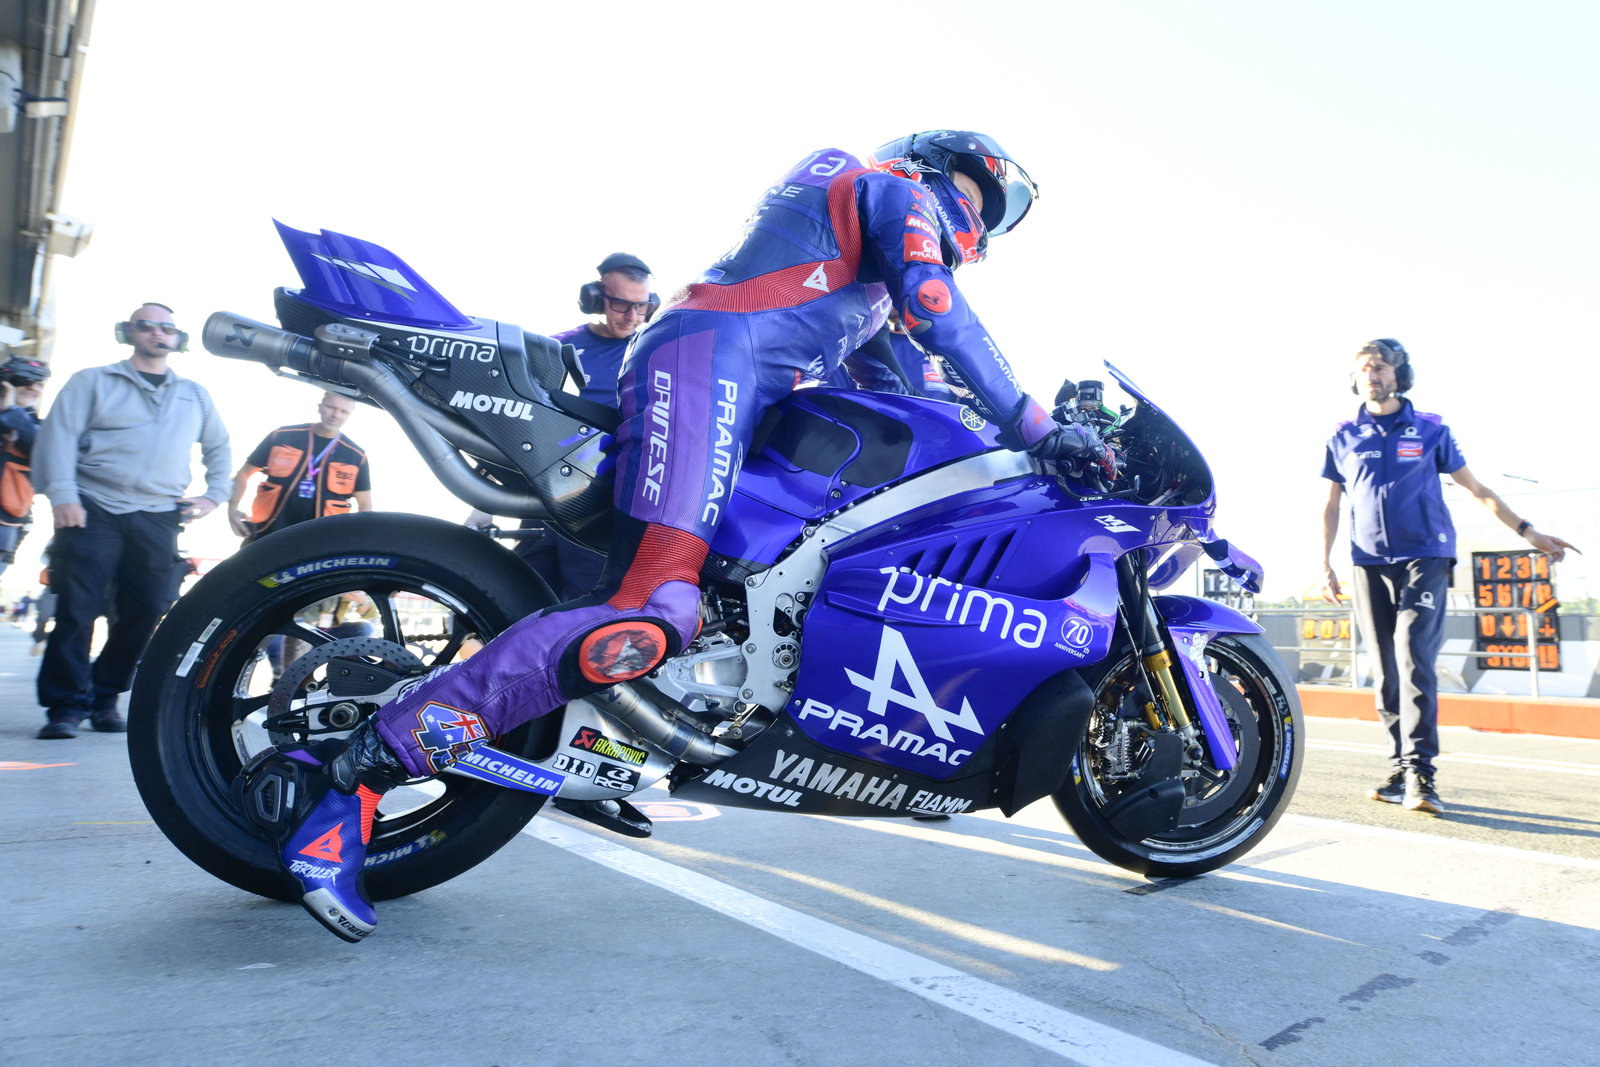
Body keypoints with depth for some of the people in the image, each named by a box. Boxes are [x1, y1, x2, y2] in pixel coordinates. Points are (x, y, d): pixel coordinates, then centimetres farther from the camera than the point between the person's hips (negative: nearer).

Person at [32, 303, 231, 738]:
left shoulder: (195, 396, 21)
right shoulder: (93, 382, 11)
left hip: (158, 519, 3)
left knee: (145, 613, -1)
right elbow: (59, 435, 0)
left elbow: (219, 446, 31)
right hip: (93, 511, -3)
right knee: (76, 609, -8)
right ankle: (65, 705, -1)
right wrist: (62, 494, -12)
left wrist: (214, 494, 17)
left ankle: (104, 698, 13)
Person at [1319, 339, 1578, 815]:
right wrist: (1325, 565, 7)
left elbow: (1476, 488, 12)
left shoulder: (1430, 430, 5)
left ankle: (1419, 775, -15)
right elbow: (1331, 506, 13)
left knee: (1413, 658, -16)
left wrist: (1527, 531, 10)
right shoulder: (1344, 436, 9)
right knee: (1385, 670, 4)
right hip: (1369, 564, 2)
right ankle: (1400, 771, 11)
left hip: (1425, 558, -2)